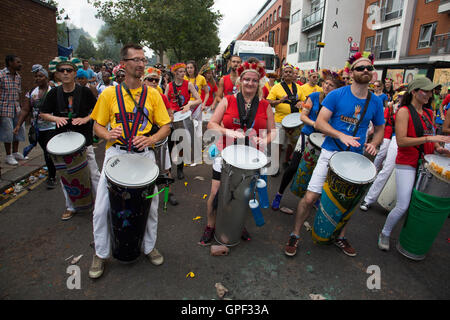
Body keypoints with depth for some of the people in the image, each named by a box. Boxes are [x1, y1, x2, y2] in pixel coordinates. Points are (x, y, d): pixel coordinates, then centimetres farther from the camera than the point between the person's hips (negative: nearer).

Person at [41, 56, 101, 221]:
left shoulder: (85, 92, -5)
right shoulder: (54, 93, 2)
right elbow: (43, 114, 7)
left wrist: (85, 119, -16)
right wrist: (56, 118, -13)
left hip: (84, 139, -3)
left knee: (93, 174, 1)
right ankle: (71, 207, 28)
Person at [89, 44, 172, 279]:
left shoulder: (152, 94, 5)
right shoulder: (109, 94, 4)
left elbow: (166, 127, 4)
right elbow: (98, 125, 9)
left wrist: (150, 139, -14)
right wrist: (108, 135, -13)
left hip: (144, 154, 1)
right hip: (115, 153, 0)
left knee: (150, 204, 7)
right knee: (102, 208, 2)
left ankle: (149, 247, 32)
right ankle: (101, 253, 26)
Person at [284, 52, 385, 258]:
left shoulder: (375, 102, 7)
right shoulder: (337, 95, -5)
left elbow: (380, 129, 18)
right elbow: (320, 123, -11)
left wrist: (374, 144, -4)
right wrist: (341, 135, -25)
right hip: (331, 153, -4)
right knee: (310, 198, -6)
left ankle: (340, 237, 37)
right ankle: (295, 235, 14)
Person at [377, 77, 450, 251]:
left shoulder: (429, 113, 13)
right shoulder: (404, 112, -9)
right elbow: (401, 141, -19)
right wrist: (429, 139, -22)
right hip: (407, 165, -7)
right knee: (403, 206, -8)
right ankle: (385, 233, 14)